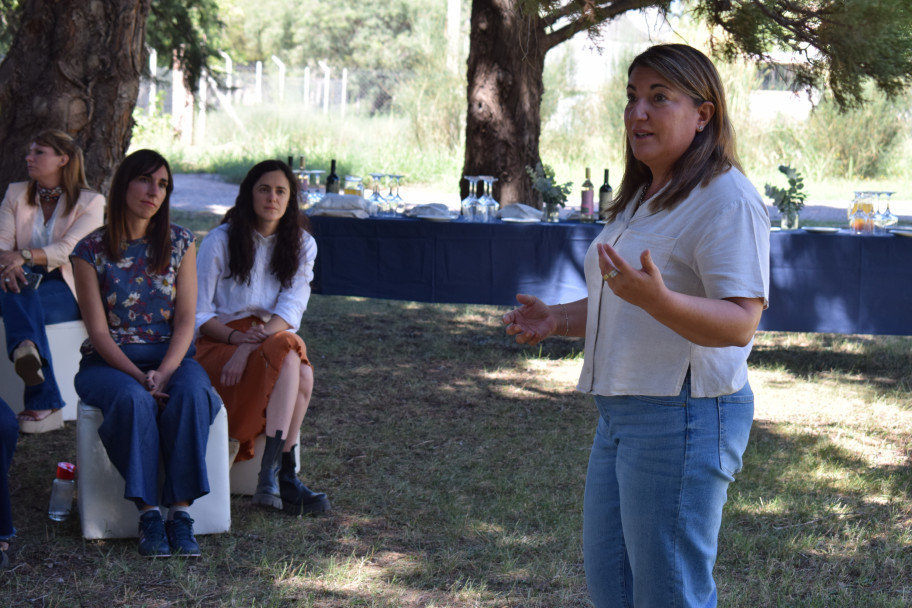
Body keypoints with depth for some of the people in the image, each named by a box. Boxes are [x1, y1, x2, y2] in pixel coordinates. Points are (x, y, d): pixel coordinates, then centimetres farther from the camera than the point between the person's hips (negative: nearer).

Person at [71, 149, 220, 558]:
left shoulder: (179, 243, 6)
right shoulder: (91, 251, -2)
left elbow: (185, 320, 1)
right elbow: (99, 331, -6)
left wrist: (164, 372, -17)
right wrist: (140, 377, -20)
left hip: (170, 355, 2)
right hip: (109, 361, -2)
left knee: (193, 394, -33)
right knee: (133, 400, -36)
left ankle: (180, 510, -30)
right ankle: (147, 512, -29)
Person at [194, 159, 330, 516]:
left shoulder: (301, 245, 9)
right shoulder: (220, 241, 1)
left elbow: (291, 309, -5)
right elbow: (199, 315, -1)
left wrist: (256, 341, -23)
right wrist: (237, 337, -20)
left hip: (274, 342, 3)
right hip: (219, 345, -3)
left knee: (302, 373, -33)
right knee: (288, 357, -34)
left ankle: (272, 474, -31)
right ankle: (284, 476, -36)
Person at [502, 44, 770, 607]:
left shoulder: (726, 198, -14)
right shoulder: (644, 199, 18)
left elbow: (739, 323, -23)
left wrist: (656, 299, -38)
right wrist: (558, 319, 12)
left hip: (684, 417, -10)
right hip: (622, 413, 10)